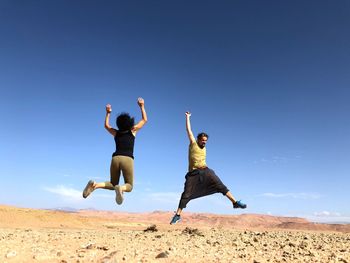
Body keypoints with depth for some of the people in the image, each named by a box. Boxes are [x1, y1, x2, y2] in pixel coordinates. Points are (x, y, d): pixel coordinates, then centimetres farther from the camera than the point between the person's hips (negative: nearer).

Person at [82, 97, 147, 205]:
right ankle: (121, 188, -29)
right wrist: (142, 106, 29)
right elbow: (144, 120, 24)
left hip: (115, 159, 3)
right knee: (129, 186, 8)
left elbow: (106, 125, 39)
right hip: (127, 159, -3)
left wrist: (108, 113, 42)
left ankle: (95, 185, -9)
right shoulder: (133, 131, 12)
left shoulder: (116, 133, 18)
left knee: (113, 184, 20)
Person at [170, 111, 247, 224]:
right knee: (186, 194, -4)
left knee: (220, 186, -8)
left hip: (205, 171, 4)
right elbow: (188, 130, 6)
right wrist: (187, 117, 9)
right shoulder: (193, 143, 5)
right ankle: (178, 215, 5)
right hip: (193, 173, -4)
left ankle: (235, 202, -4)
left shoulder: (204, 149, 20)